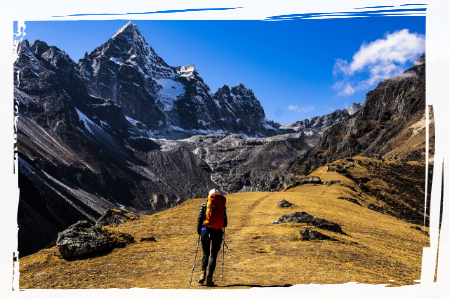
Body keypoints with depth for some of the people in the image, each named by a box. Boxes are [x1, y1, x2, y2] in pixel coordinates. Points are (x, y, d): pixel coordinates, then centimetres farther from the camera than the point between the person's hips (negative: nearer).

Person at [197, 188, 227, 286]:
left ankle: (203, 273, -5)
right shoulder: (222, 205, 9)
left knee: (205, 253, 14)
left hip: (206, 230, 0)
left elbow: (200, 218, 1)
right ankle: (209, 278, 0)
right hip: (218, 231, 0)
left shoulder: (204, 204, 5)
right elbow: (225, 222, 9)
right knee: (213, 255, 6)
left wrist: (199, 230, 10)